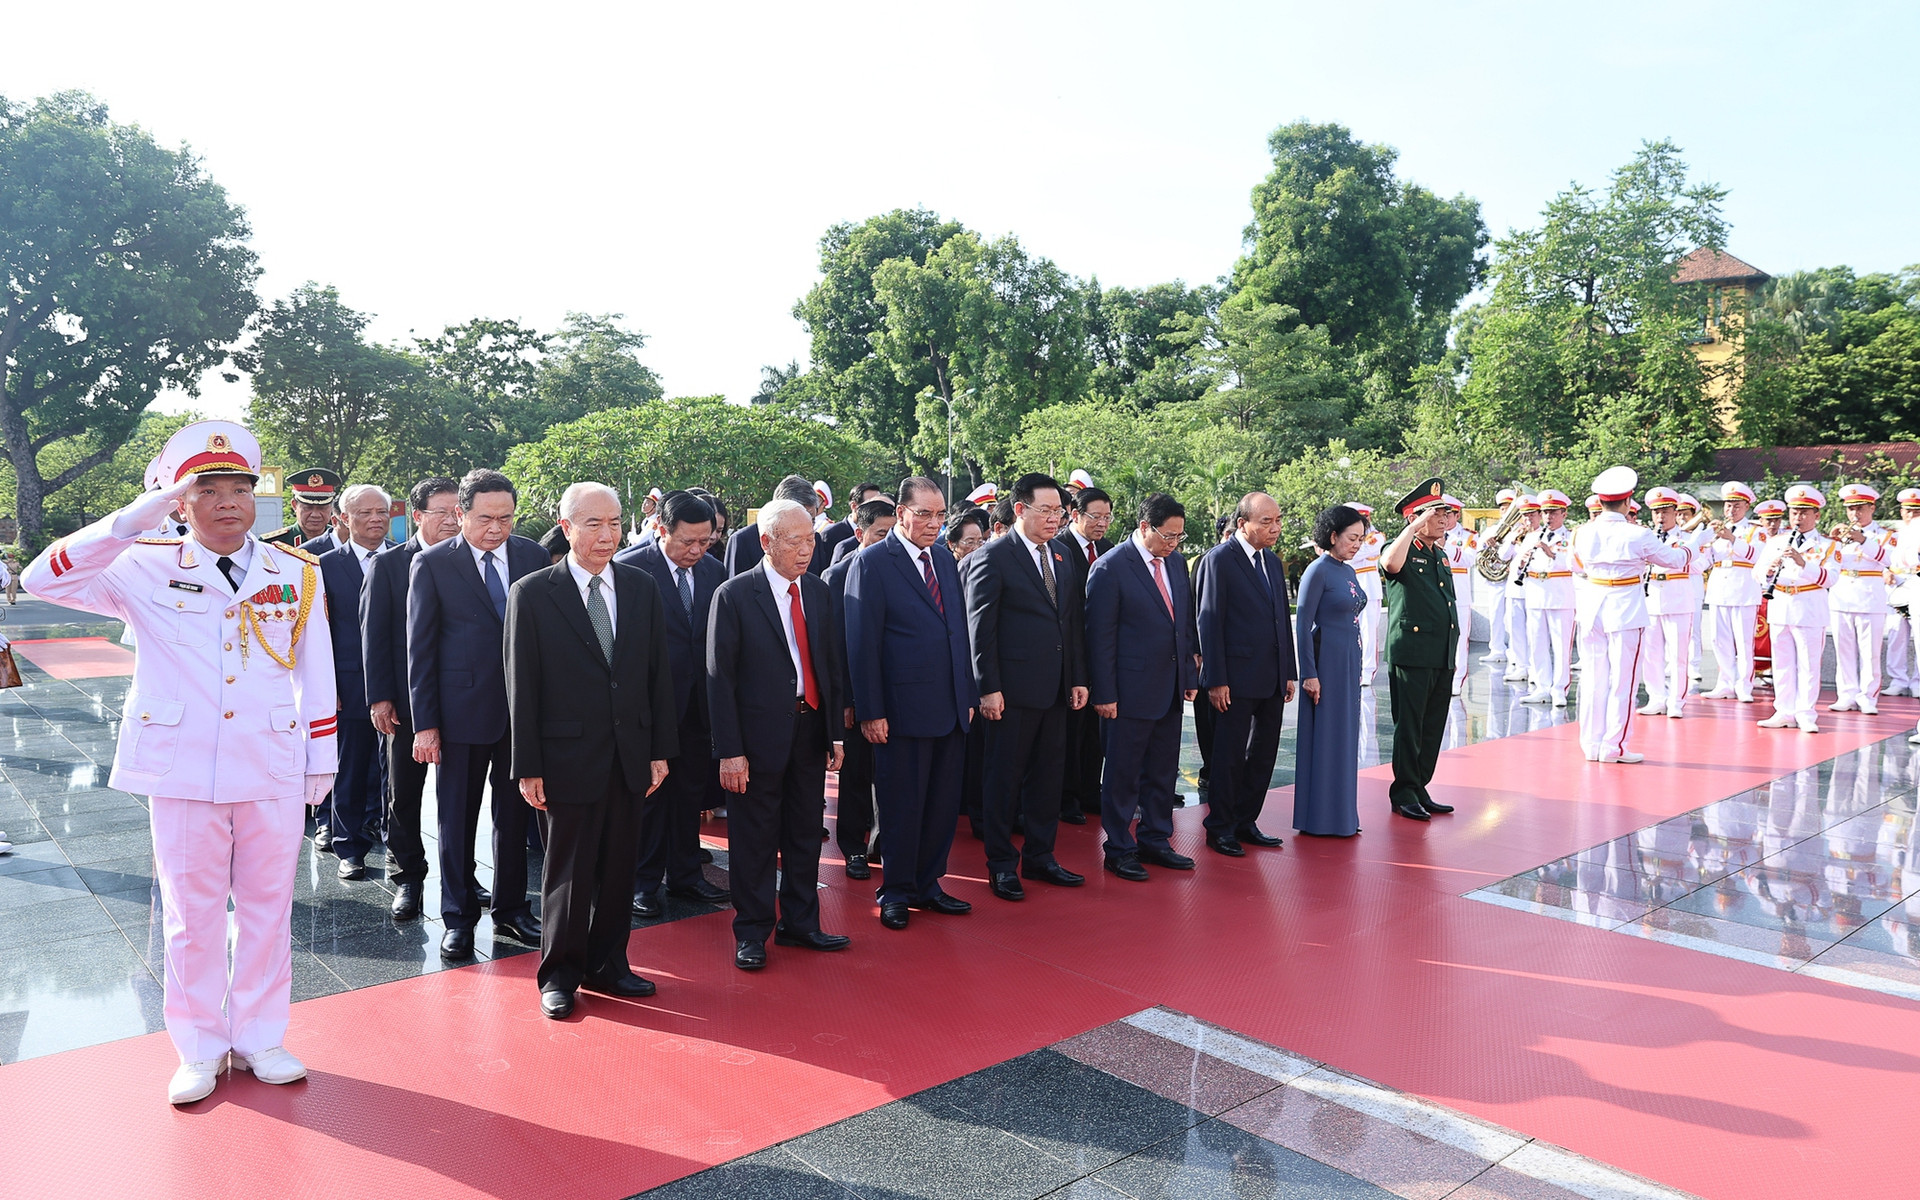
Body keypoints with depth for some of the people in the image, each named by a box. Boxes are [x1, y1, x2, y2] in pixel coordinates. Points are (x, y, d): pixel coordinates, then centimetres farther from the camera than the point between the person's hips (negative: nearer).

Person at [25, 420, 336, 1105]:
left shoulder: (297, 574, 3)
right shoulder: (147, 570, 0)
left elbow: (316, 672, 6)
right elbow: (44, 579, -12)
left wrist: (321, 761, 6)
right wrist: (133, 520, -20)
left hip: (274, 771, 1)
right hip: (183, 772, -1)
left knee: (267, 909, 11)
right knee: (192, 914, 10)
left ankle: (259, 1039, 26)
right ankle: (200, 1051, 26)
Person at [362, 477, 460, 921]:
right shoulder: (388, 564, 1)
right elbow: (373, 634, -1)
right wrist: (380, 697, -7)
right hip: (406, 700, 0)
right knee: (403, 793, 10)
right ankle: (407, 877, 24)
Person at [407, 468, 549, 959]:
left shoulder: (534, 557, 2)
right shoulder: (431, 564, -4)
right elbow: (419, 648, -3)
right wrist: (425, 723, -7)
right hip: (462, 712, -2)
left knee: (515, 816, 14)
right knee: (457, 819, 9)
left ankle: (511, 909, 30)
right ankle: (458, 917, 24)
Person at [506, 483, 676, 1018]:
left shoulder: (642, 588, 6)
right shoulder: (531, 593, -6)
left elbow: (658, 672, 8)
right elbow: (521, 686, -6)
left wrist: (661, 749, 4)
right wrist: (528, 766, -8)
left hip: (630, 755, 4)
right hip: (568, 755, -4)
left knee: (619, 869, 13)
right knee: (567, 872, 7)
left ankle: (607, 964, 30)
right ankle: (559, 975, 24)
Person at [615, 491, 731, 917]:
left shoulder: (714, 570, 4)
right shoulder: (629, 567, -11)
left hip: (698, 702, 5)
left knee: (691, 790, 15)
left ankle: (684, 874, 29)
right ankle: (644, 882, 20)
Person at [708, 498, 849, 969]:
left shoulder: (819, 591, 7)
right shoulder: (734, 595, -10)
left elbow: (831, 665, 11)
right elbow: (720, 679, -10)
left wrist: (836, 732, 7)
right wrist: (730, 751, -14)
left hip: (810, 729, 5)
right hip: (759, 733, -5)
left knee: (805, 834, 15)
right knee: (755, 841, 6)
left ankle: (800, 923, 30)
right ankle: (752, 932, 22)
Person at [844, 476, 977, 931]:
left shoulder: (945, 559, 13)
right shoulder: (871, 563, -7)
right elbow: (862, 643, -10)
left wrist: (968, 695, 12)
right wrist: (871, 712, -14)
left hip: (951, 709, 6)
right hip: (904, 710, -6)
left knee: (943, 804, 13)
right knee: (902, 806, 6)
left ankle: (927, 884, 28)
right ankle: (896, 891, 22)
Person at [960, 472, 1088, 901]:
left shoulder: (1060, 558, 12)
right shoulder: (991, 558, -9)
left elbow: (1072, 623, 15)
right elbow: (980, 629, -11)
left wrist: (1078, 678, 10)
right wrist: (988, 688, -15)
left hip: (1055, 689, 7)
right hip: (1013, 689, -7)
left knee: (1047, 775, 13)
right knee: (1005, 777, 5)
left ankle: (1039, 856, 27)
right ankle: (1001, 864, 17)